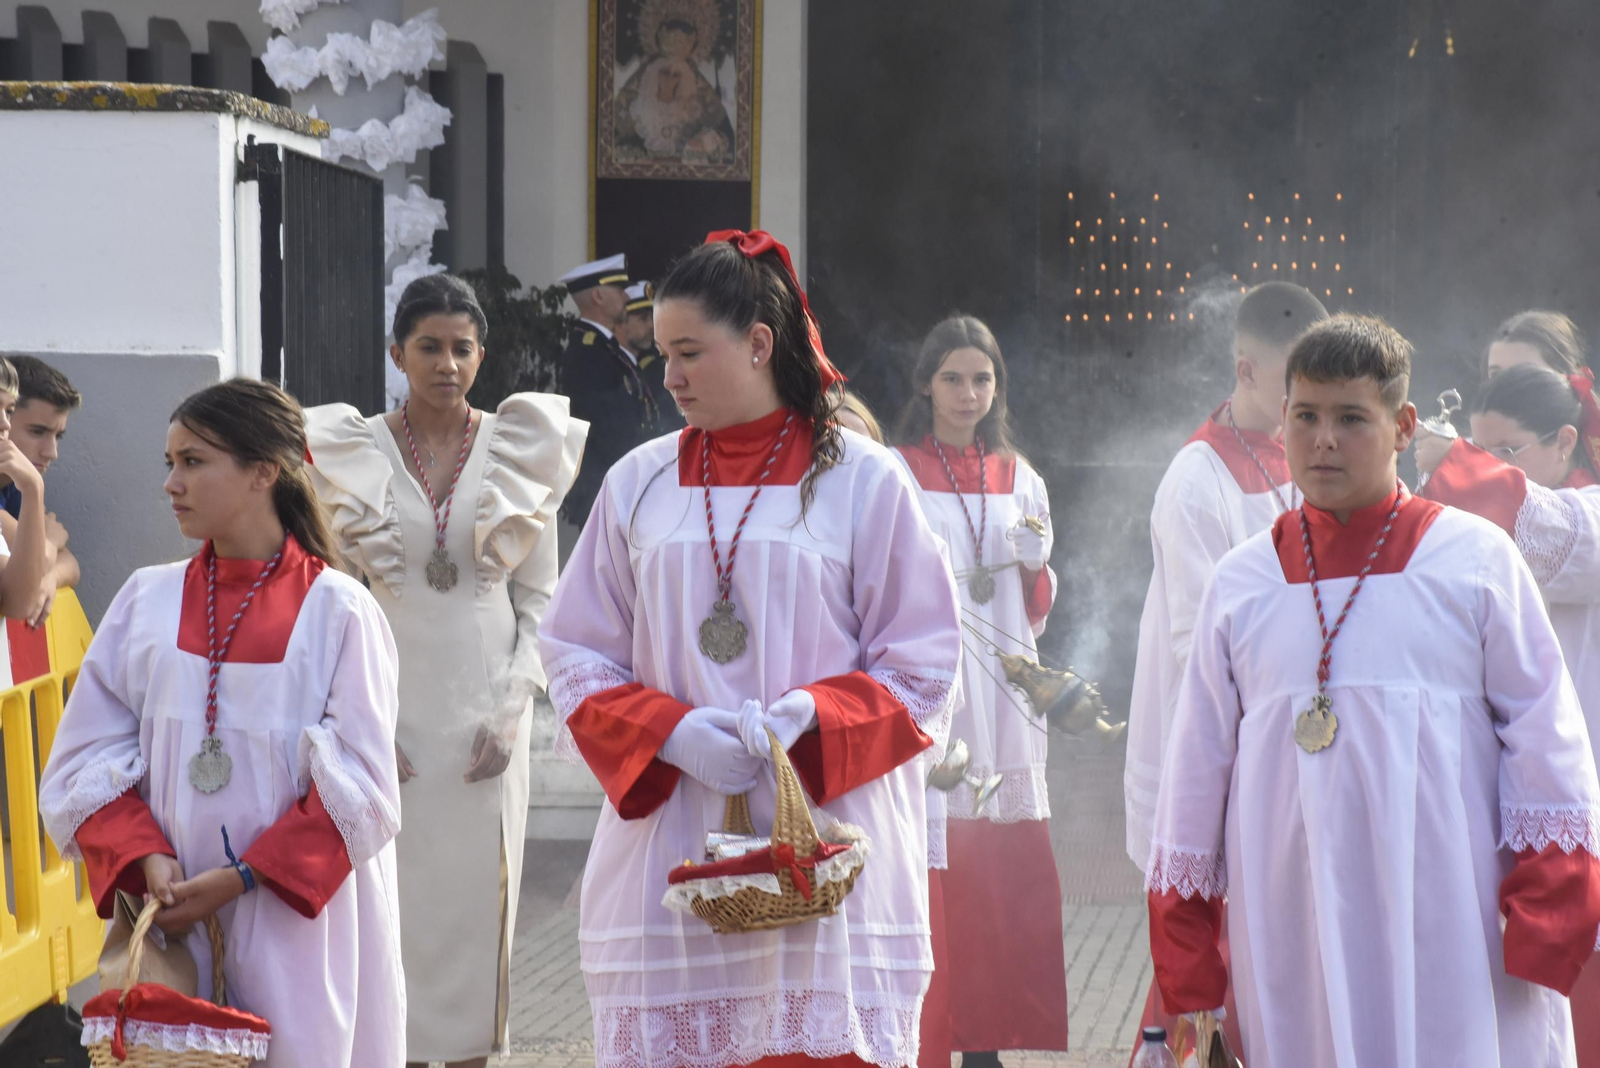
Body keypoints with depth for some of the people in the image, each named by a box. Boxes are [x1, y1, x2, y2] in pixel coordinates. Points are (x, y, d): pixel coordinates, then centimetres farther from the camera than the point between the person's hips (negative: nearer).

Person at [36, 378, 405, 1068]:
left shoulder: (336, 611, -2)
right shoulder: (146, 602, 8)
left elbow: (358, 787, -6)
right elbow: (87, 759, 6)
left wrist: (241, 879, -13)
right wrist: (145, 860, -11)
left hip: (296, 918, -3)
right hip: (169, 920, 3)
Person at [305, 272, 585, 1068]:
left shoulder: (520, 451, 2)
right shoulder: (352, 453, 0)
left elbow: (540, 598, 5)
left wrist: (511, 708, -6)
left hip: (485, 706, 1)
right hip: (391, 709, -1)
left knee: (478, 896, 4)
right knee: (397, 897, 0)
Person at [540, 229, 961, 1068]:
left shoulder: (863, 482, 3)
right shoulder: (637, 485, 10)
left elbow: (920, 668, 2)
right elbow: (578, 659, 10)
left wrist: (809, 716, -15)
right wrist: (672, 736, -8)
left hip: (820, 850, -2)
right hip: (667, 857, 2)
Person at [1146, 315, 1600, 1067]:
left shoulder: (1475, 560, 3)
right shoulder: (1242, 582, 10)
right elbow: (1198, 761, 12)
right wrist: (1184, 960, 10)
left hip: (1452, 932, -2)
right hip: (1292, 939, 2)